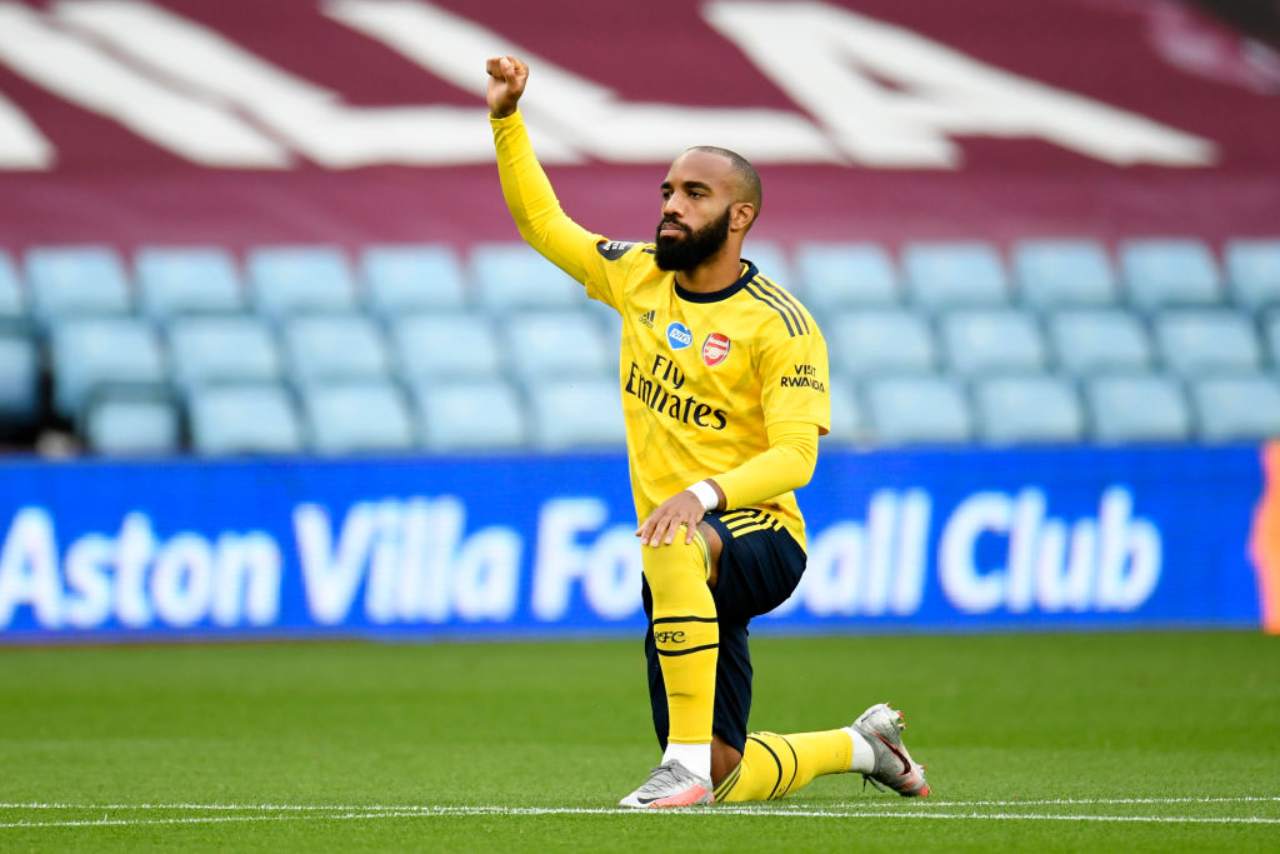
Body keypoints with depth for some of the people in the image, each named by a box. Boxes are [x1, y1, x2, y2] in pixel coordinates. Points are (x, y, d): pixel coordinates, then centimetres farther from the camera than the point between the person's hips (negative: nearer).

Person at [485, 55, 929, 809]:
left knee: (676, 547, -43)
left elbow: (795, 457, -20)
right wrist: (507, 119, 7)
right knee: (729, 781, 3)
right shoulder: (639, 278, 8)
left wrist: (704, 493, -36)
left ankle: (688, 761, -39)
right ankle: (863, 744, 33)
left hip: (759, 540, -7)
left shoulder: (779, 324, -12)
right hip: (687, 565, 7)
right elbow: (543, 222, 19)